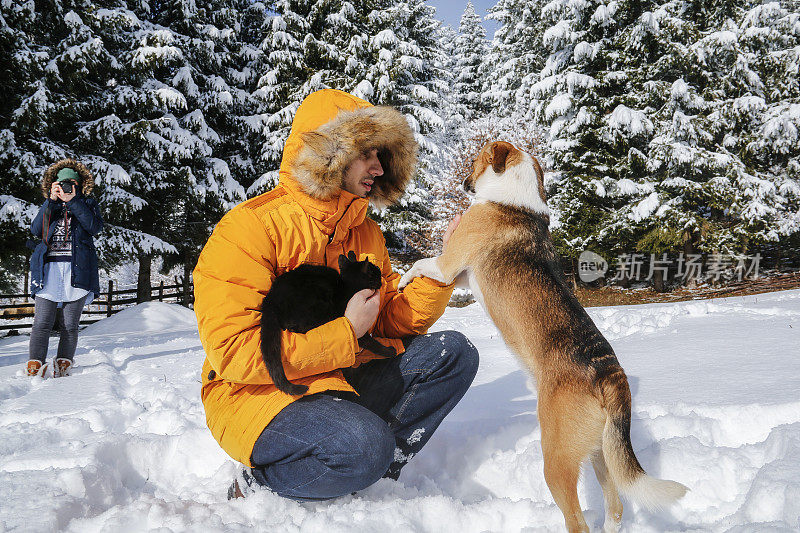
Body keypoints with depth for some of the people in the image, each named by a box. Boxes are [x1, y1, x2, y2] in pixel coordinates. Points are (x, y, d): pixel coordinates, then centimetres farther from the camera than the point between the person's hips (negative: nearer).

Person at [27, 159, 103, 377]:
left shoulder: (87, 204, 14)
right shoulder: (48, 205, 21)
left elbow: (95, 227, -7)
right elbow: (36, 230, 3)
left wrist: (72, 201, -9)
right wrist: (52, 201, -3)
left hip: (77, 270, -1)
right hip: (48, 269, 1)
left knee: (70, 324, -2)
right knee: (42, 321, -7)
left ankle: (64, 363, 3)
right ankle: (35, 363, -6)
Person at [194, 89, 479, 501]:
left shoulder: (366, 234, 9)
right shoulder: (250, 228, -15)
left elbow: (393, 321, 7)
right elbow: (233, 351, -24)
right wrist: (346, 333, -21)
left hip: (343, 381, 7)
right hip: (257, 393, -7)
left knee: (453, 353, -6)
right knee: (364, 444, -34)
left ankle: (378, 467, -9)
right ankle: (256, 486, -7)